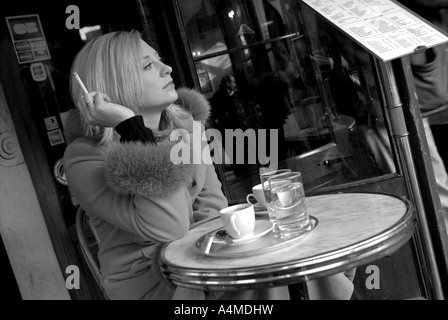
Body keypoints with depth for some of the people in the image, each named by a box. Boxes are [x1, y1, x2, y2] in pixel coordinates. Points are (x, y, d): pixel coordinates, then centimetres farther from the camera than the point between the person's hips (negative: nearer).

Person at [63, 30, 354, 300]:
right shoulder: (86, 157, -17)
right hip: (148, 282, -5)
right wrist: (131, 125, -29)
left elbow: (212, 205, 2)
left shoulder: (181, 123, 2)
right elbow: (167, 229, -27)